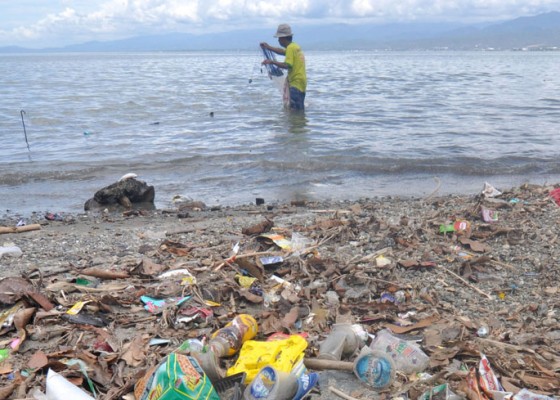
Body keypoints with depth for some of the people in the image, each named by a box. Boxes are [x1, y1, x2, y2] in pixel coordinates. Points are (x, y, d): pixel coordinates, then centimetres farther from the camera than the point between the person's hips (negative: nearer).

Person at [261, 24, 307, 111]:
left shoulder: (291, 48, -15)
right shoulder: (295, 46, 16)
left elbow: (287, 65, -25)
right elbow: (283, 51, 34)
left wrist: (272, 62, -19)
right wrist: (268, 47, 38)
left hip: (296, 82, -10)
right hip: (301, 81, 10)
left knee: (294, 110, -14)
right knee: (299, 109, 17)